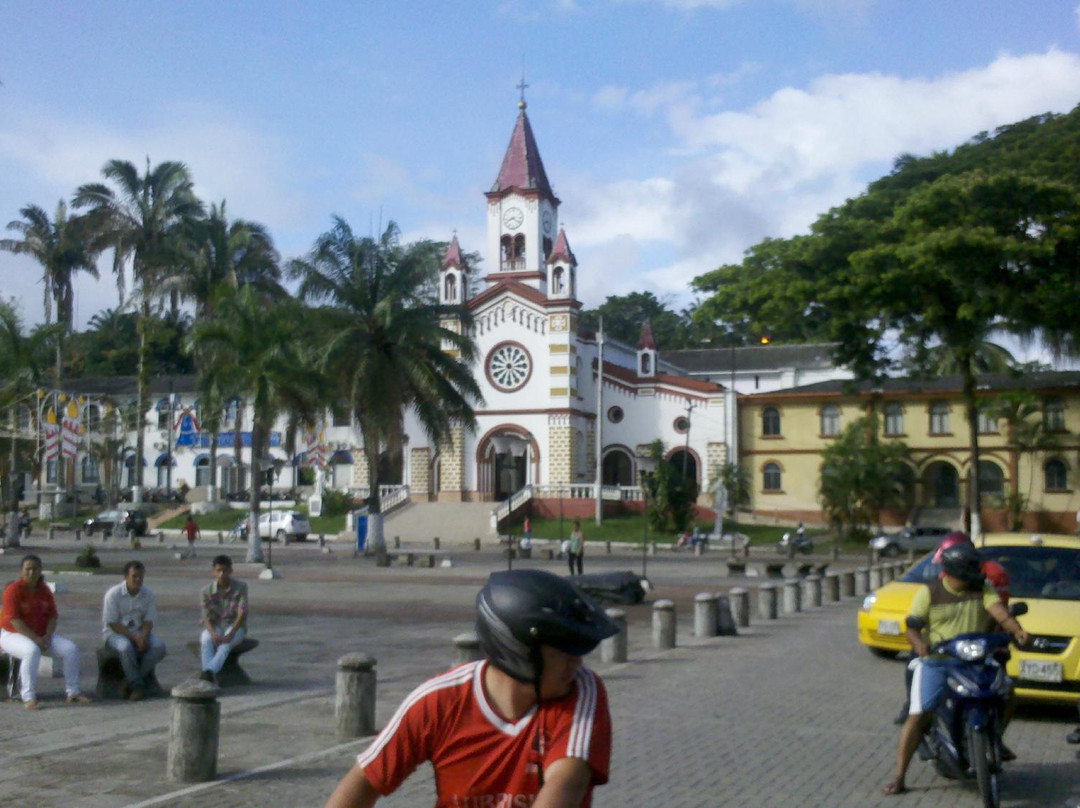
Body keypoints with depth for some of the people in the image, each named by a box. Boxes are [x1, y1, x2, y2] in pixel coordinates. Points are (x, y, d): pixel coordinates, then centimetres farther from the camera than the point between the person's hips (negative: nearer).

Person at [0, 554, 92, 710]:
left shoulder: (44, 590, 5)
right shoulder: (13, 590, -14)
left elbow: (53, 616, 6)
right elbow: (14, 620, -20)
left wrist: (47, 637, -13)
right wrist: (35, 639, -25)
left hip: (41, 635, 6)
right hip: (13, 634, -6)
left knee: (71, 649, -13)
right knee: (32, 651, -39)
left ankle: (72, 692, -3)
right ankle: (28, 698, -35)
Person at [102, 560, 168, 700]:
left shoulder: (147, 594, 0)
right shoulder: (113, 594, -12)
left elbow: (149, 621, 2)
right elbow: (112, 623, -13)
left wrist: (143, 637, -20)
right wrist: (134, 637, -22)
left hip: (140, 632, 4)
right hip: (116, 632, -4)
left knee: (159, 647, -23)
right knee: (126, 647, -38)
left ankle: (130, 680, -15)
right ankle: (137, 685, -19)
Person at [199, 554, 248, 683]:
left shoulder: (240, 587, -9)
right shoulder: (207, 592, -4)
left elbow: (242, 613, -16)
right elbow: (206, 618, -10)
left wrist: (230, 634, -30)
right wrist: (214, 634, -30)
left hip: (235, 626, -2)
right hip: (215, 627, 2)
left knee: (226, 642, -35)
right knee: (205, 640, -32)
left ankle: (210, 671, -52)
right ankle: (210, 677, -45)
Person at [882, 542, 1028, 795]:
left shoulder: (982, 589, 6)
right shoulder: (929, 592, 1)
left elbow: (998, 610, -11)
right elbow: (912, 625, -5)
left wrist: (1017, 630, -30)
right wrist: (919, 642, -27)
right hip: (936, 662, -3)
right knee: (918, 716, -13)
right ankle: (898, 776, -7)